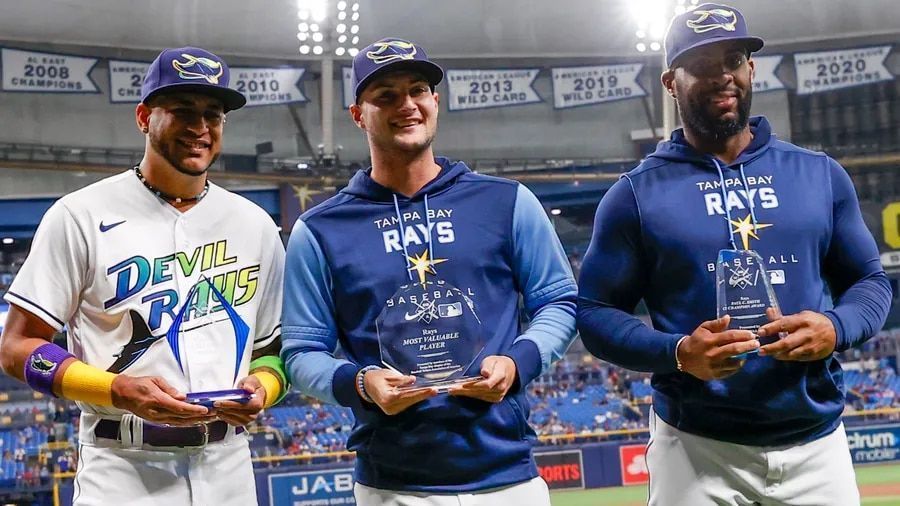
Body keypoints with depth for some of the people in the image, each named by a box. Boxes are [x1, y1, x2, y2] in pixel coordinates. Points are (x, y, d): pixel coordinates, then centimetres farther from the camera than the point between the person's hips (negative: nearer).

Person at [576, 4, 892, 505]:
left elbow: (871, 281, 12)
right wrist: (677, 352, -19)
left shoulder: (821, 173, 7)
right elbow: (596, 313, -1)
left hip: (818, 442, 3)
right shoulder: (636, 193, -1)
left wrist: (835, 328, -10)